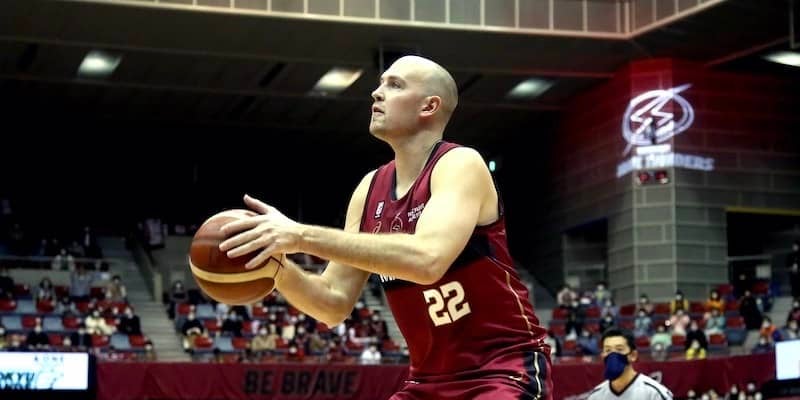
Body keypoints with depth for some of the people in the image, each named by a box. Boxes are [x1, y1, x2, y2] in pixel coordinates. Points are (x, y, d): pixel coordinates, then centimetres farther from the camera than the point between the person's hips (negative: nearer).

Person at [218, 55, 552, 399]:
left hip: (504, 369, -7)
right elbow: (335, 305, 6)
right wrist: (276, 264, -15)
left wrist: (304, 237, -33)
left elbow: (427, 259, -33)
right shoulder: (369, 190, 6)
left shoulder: (461, 164, -14)